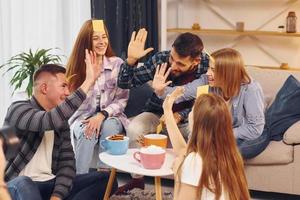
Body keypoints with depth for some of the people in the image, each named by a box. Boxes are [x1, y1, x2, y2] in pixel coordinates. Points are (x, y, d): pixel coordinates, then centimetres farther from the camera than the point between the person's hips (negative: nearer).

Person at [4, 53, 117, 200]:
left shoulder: (61, 121, 14)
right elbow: (51, 120, -28)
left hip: (51, 184, 7)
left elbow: (67, 162, 6)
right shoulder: (18, 109, -7)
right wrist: (88, 82, -28)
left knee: (106, 179, -10)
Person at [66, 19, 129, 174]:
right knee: (87, 131, -34)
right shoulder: (77, 66, 2)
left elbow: (122, 99, -3)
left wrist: (102, 115, -20)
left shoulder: (117, 64, 0)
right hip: (83, 118, 0)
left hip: (110, 117, 0)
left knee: (109, 126, -34)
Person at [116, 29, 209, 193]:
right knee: (134, 129, -28)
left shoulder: (206, 65, -20)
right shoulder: (161, 59, -19)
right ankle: (136, 180, -7)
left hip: (186, 118, -1)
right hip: (157, 113, 1)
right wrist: (131, 60, -33)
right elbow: (124, 83, -14)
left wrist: (179, 116, -26)